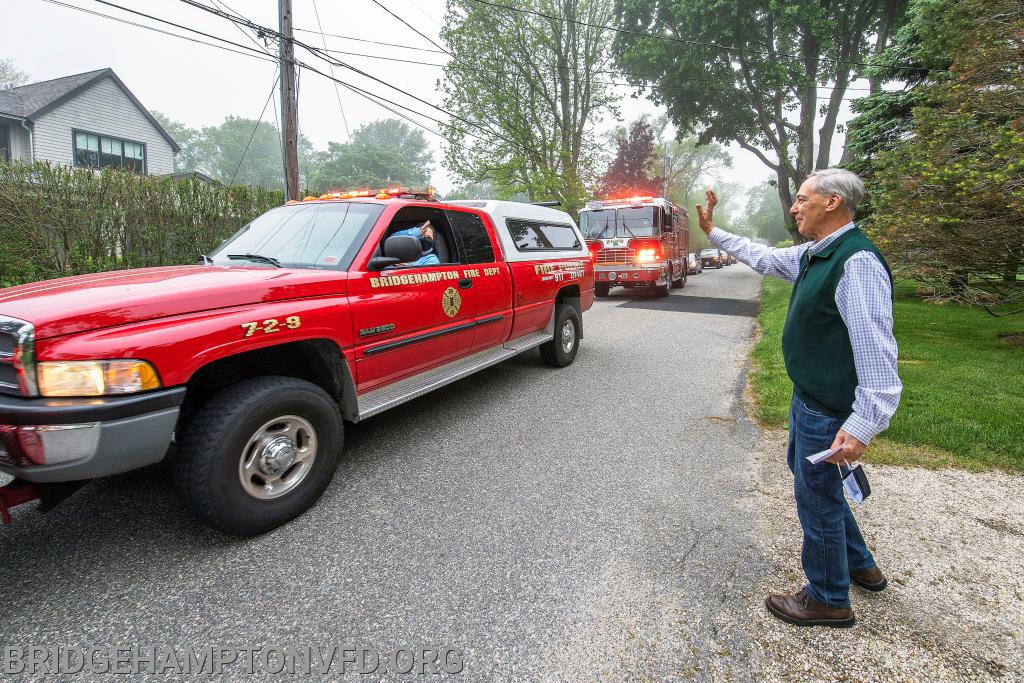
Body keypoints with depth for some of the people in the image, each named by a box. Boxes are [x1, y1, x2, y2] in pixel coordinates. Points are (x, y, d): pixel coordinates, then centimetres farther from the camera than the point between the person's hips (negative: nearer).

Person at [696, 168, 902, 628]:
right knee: (808, 476, 25)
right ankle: (860, 565, 45)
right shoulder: (813, 254, 5)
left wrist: (863, 425, -33)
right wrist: (712, 232, 25)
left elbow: (877, 352, -29)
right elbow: (765, 258, 23)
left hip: (829, 410, -10)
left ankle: (829, 600, 29)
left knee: (817, 497, 6)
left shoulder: (857, 263, -24)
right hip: (809, 398, 10)